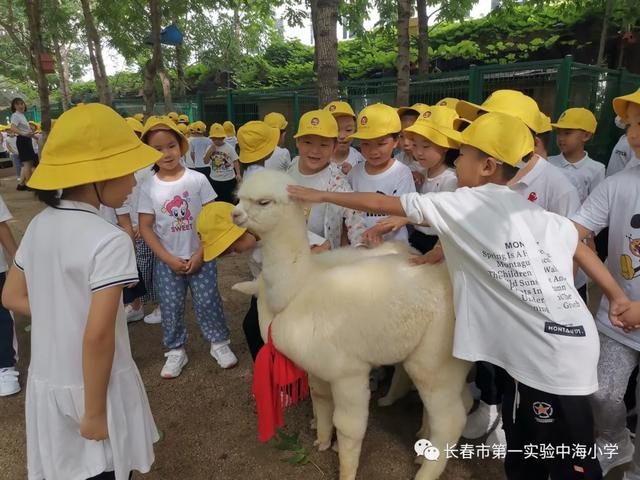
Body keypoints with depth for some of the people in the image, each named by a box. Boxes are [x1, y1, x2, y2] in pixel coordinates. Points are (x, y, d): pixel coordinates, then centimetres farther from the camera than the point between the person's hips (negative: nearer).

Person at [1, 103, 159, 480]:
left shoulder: (39, 226, -1)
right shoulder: (110, 240, -25)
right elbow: (98, 336, -26)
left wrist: (62, 316, 6)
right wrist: (95, 412, -17)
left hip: (46, 380, 6)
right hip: (94, 384, -6)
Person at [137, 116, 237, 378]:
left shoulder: (197, 179, -8)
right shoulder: (148, 187, -5)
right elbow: (145, 228, -3)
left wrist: (200, 254, -11)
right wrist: (169, 259, -10)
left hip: (200, 257, -1)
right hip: (167, 261, 1)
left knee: (207, 303, 5)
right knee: (171, 308, 9)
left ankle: (219, 343, 26)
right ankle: (176, 350, 28)